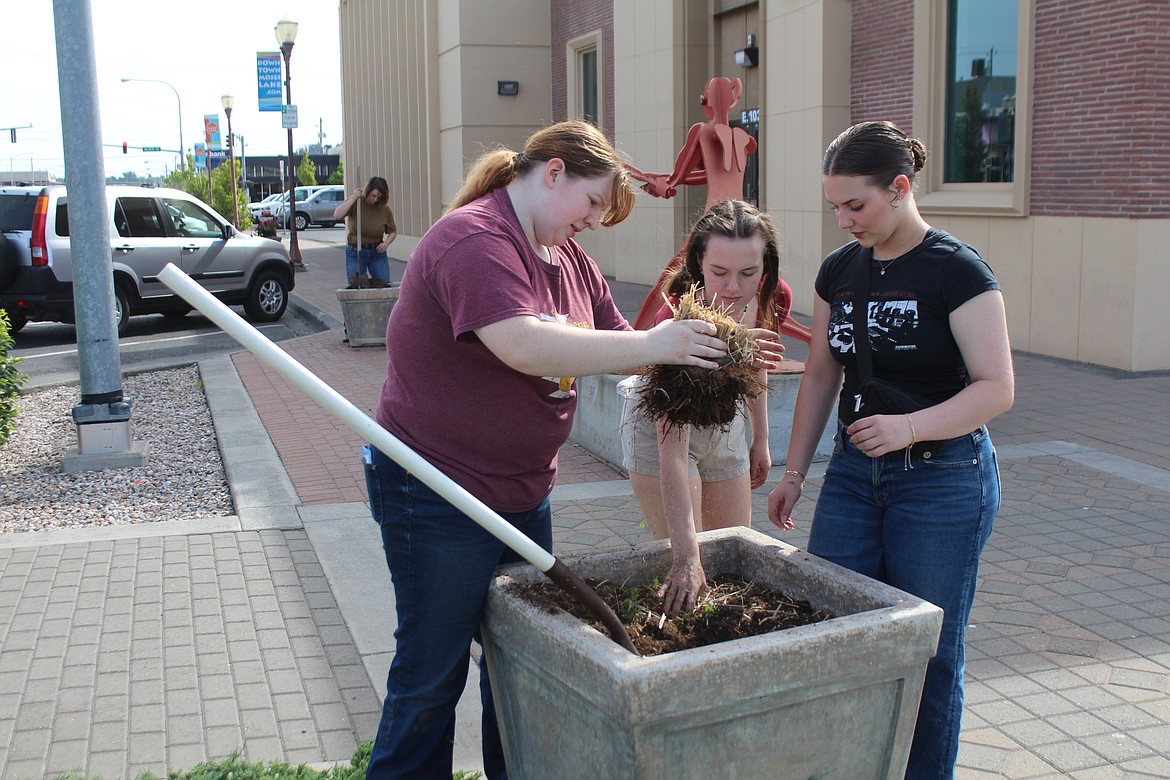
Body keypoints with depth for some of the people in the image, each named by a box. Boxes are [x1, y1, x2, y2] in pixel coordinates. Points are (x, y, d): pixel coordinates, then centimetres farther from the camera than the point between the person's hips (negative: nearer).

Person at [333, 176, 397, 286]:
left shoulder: (384, 209, -3)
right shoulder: (354, 202, -8)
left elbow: (393, 231, 10)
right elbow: (337, 215, -25)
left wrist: (386, 243, -10)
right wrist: (353, 198, -27)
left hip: (377, 252, 2)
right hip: (355, 253, -2)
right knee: (355, 286, -4)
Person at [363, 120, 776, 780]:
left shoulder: (569, 257, 10)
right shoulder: (475, 241, -20)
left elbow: (618, 343, 10)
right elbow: (526, 346, -34)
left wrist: (699, 352, -9)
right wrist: (651, 345, -30)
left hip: (523, 493, 9)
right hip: (437, 496, -9)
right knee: (433, 674, 6)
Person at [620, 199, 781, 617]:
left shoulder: (768, 301, -20)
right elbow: (672, 451, -42)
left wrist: (761, 438, 12)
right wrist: (686, 558, -47)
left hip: (726, 421, 6)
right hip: (662, 424, -6)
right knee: (685, 566, -8)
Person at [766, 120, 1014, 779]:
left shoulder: (958, 272, -12)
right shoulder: (839, 270, 6)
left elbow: (997, 387, -16)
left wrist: (912, 425, -33)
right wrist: (795, 472, 12)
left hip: (942, 480, -5)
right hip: (854, 472, 6)